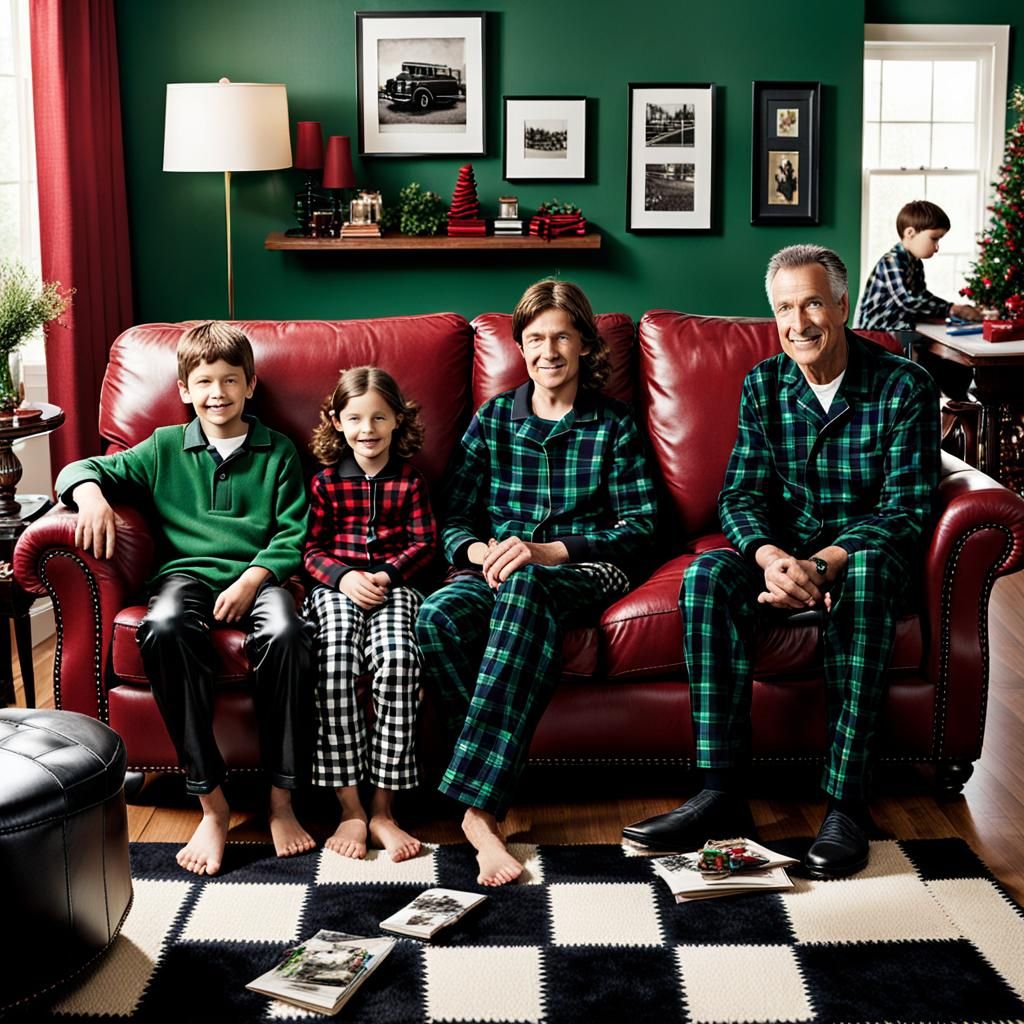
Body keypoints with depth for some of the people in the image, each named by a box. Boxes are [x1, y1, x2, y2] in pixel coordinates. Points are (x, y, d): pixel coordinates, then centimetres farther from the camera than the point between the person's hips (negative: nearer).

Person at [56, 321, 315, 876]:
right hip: (186, 573, 1)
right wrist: (91, 494, -8)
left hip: (257, 576, -1)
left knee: (286, 633, -37)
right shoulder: (165, 447, 16)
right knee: (164, 628, -37)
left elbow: (293, 537, 5)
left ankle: (281, 800, -24)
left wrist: (251, 580, -13)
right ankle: (211, 803, -30)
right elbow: (81, 469, 17)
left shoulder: (277, 451, 12)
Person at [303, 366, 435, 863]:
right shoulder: (326, 482, 10)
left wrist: (387, 575, -10)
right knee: (335, 661, -31)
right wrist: (345, 578, -11)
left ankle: (383, 807, -26)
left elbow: (424, 543, 7)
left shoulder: (409, 481, 11)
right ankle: (349, 807, -25)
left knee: (397, 657, -32)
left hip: (392, 584, 0)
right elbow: (312, 550, 8)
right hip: (337, 586, 0)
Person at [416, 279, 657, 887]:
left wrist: (545, 551, -14)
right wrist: (481, 551, -14)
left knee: (523, 590, -41)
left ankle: (478, 804, -46)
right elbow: (455, 520, 12)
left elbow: (638, 527, 1)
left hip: (582, 571, -2)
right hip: (497, 569, 3)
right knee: (437, 617, -35)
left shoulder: (614, 427, 12)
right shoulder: (492, 421, 17)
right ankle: (497, 785, -31)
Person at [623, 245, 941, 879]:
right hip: (782, 552, 3)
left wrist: (823, 565, -29)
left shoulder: (904, 387, -7)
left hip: (865, 553, -3)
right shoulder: (763, 386, 4)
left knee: (868, 574, -39)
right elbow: (740, 496, -2)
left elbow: (907, 509, -13)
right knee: (708, 575, -28)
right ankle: (722, 793, -30)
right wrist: (772, 558, -26)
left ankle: (847, 802, -37)